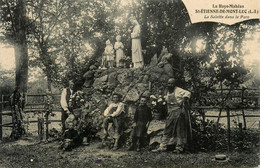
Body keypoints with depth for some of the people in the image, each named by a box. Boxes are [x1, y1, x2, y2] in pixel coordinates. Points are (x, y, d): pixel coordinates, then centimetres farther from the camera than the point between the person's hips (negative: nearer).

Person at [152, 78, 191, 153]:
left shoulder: (178, 90, -8)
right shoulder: (168, 92, 14)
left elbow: (187, 93, -20)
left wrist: (183, 102, -26)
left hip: (179, 112, -7)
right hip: (171, 113, 7)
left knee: (179, 131, 0)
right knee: (167, 131, 6)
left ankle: (179, 148, 8)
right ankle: (162, 147, 7)